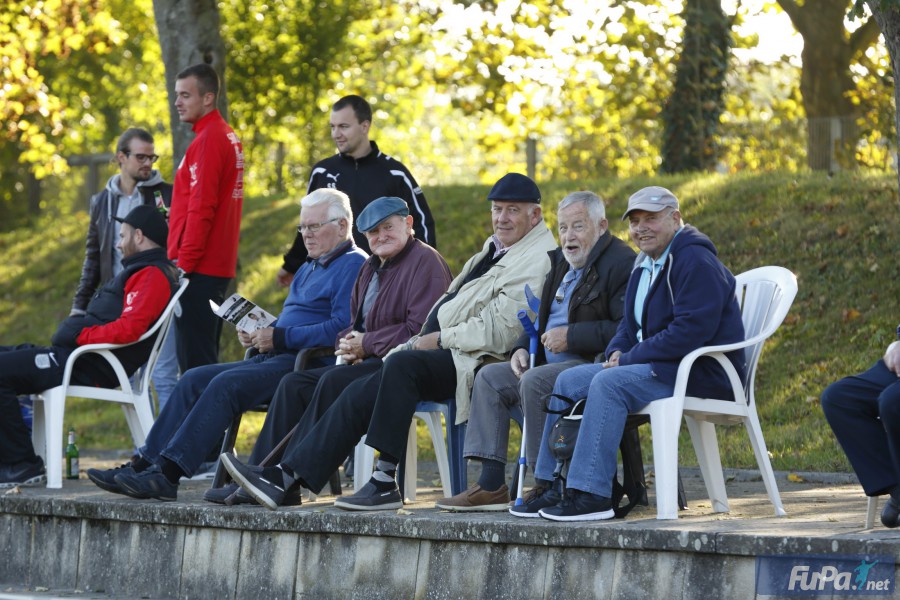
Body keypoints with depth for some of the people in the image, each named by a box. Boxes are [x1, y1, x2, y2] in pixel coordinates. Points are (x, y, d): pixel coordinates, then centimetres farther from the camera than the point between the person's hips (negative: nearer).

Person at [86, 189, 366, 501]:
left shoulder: (353, 265, -6)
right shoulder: (308, 269, 27)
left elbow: (341, 328, -20)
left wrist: (279, 337, -18)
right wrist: (256, 334, 8)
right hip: (272, 359, 10)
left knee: (226, 384, -27)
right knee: (195, 379, -4)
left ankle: (166, 473, -32)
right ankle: (145, 463, -12)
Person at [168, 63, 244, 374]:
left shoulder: (208, 140, -12)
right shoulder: (228, 136, 16)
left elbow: (201, 208, -19)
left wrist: (184, 262, -17)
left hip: (198, 267, -10)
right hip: (219, 264, 10)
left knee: (194, 360, -10)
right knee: (206, 357, 13)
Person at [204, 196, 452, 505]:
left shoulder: (425, 262, -7)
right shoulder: (372, 267, 22)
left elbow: (421, 330, -18)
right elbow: (356, 326, 26)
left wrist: (366, 345, -14)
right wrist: (347, 343, 1)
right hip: (369, 361, 10)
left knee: (333, 382, -31)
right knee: (294, 383, -7)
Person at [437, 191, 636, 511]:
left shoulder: (621, 263, -12)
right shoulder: (562, 262, 19)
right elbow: (543, 318, 29)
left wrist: (571, 337, -22)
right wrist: (523, 348, 8)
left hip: (594, 363, -10)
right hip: (553, 362, 10)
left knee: (534, 381, -30)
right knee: (489, 376, 2)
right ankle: (491, 484, -5)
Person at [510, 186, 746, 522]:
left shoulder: (695, 261, -14)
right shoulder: (645, 264, 18)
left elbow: (692, 330, -24)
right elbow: (631, 325, 26)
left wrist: (629, 358, -19)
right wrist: (617, 352, 1)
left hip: (701, 372, -10)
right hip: (659, 367, 10)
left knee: (608, 384, -30)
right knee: (569, 381, 3)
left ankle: (591, 493, -33)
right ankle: (552, 486, 1)